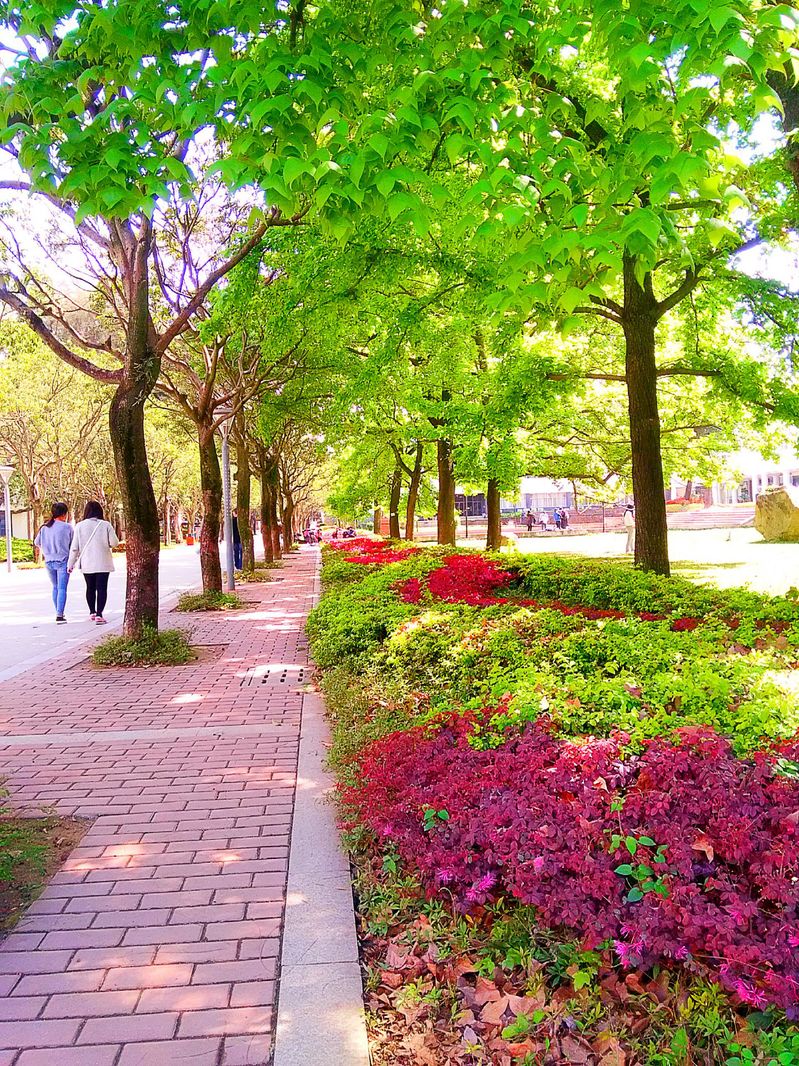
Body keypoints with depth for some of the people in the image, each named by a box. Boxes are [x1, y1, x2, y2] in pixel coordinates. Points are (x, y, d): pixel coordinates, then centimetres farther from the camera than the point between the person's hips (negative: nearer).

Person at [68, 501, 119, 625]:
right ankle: (99, 614, -10)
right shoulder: (106, 525, -8)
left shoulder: (80, 526, -4)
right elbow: (114, 543, -6)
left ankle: (92, 612, 29)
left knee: (90, 588, 17)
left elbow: (74, 547, -2)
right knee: (102, 588, -1)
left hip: (87, 563, 2)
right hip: (103, 563, -2)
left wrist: (71, 564, 6)